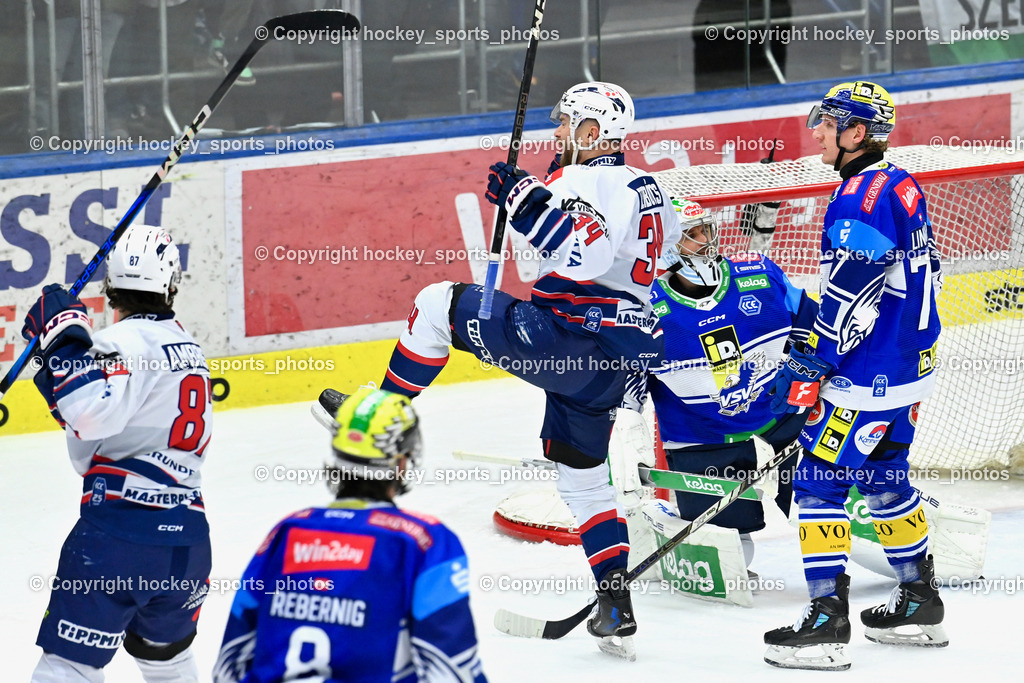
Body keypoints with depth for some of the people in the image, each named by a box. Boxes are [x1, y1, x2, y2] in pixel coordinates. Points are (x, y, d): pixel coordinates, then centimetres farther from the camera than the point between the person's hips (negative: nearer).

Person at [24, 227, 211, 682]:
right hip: (187, 538, 8)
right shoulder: (187, 347, 19)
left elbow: (93, 413, -27)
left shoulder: (128, 341, -7)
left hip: (121, 529, -8)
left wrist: (64, 337, -17)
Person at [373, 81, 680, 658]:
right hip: (619, 361, 9)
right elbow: (671, 261, 29)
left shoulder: (586, 181, -11)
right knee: (583, 473, 18)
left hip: (566, 334, -9)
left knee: (439, 306, 3)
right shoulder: (650, 190, 19)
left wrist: (526, 200, -24)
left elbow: (587, 256, -27)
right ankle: (617, 611, 13)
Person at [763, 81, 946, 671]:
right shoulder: (902, 186, 11)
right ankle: (920, 604, 29)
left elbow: (853, 295, -24)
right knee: (885, 477, 21)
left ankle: (827, 621, -8)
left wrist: (811, 365, -18)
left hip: (869, 376, -10)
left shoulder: (862, 196, -20)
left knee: (819, 481, -6)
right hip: (911, 365, 10)